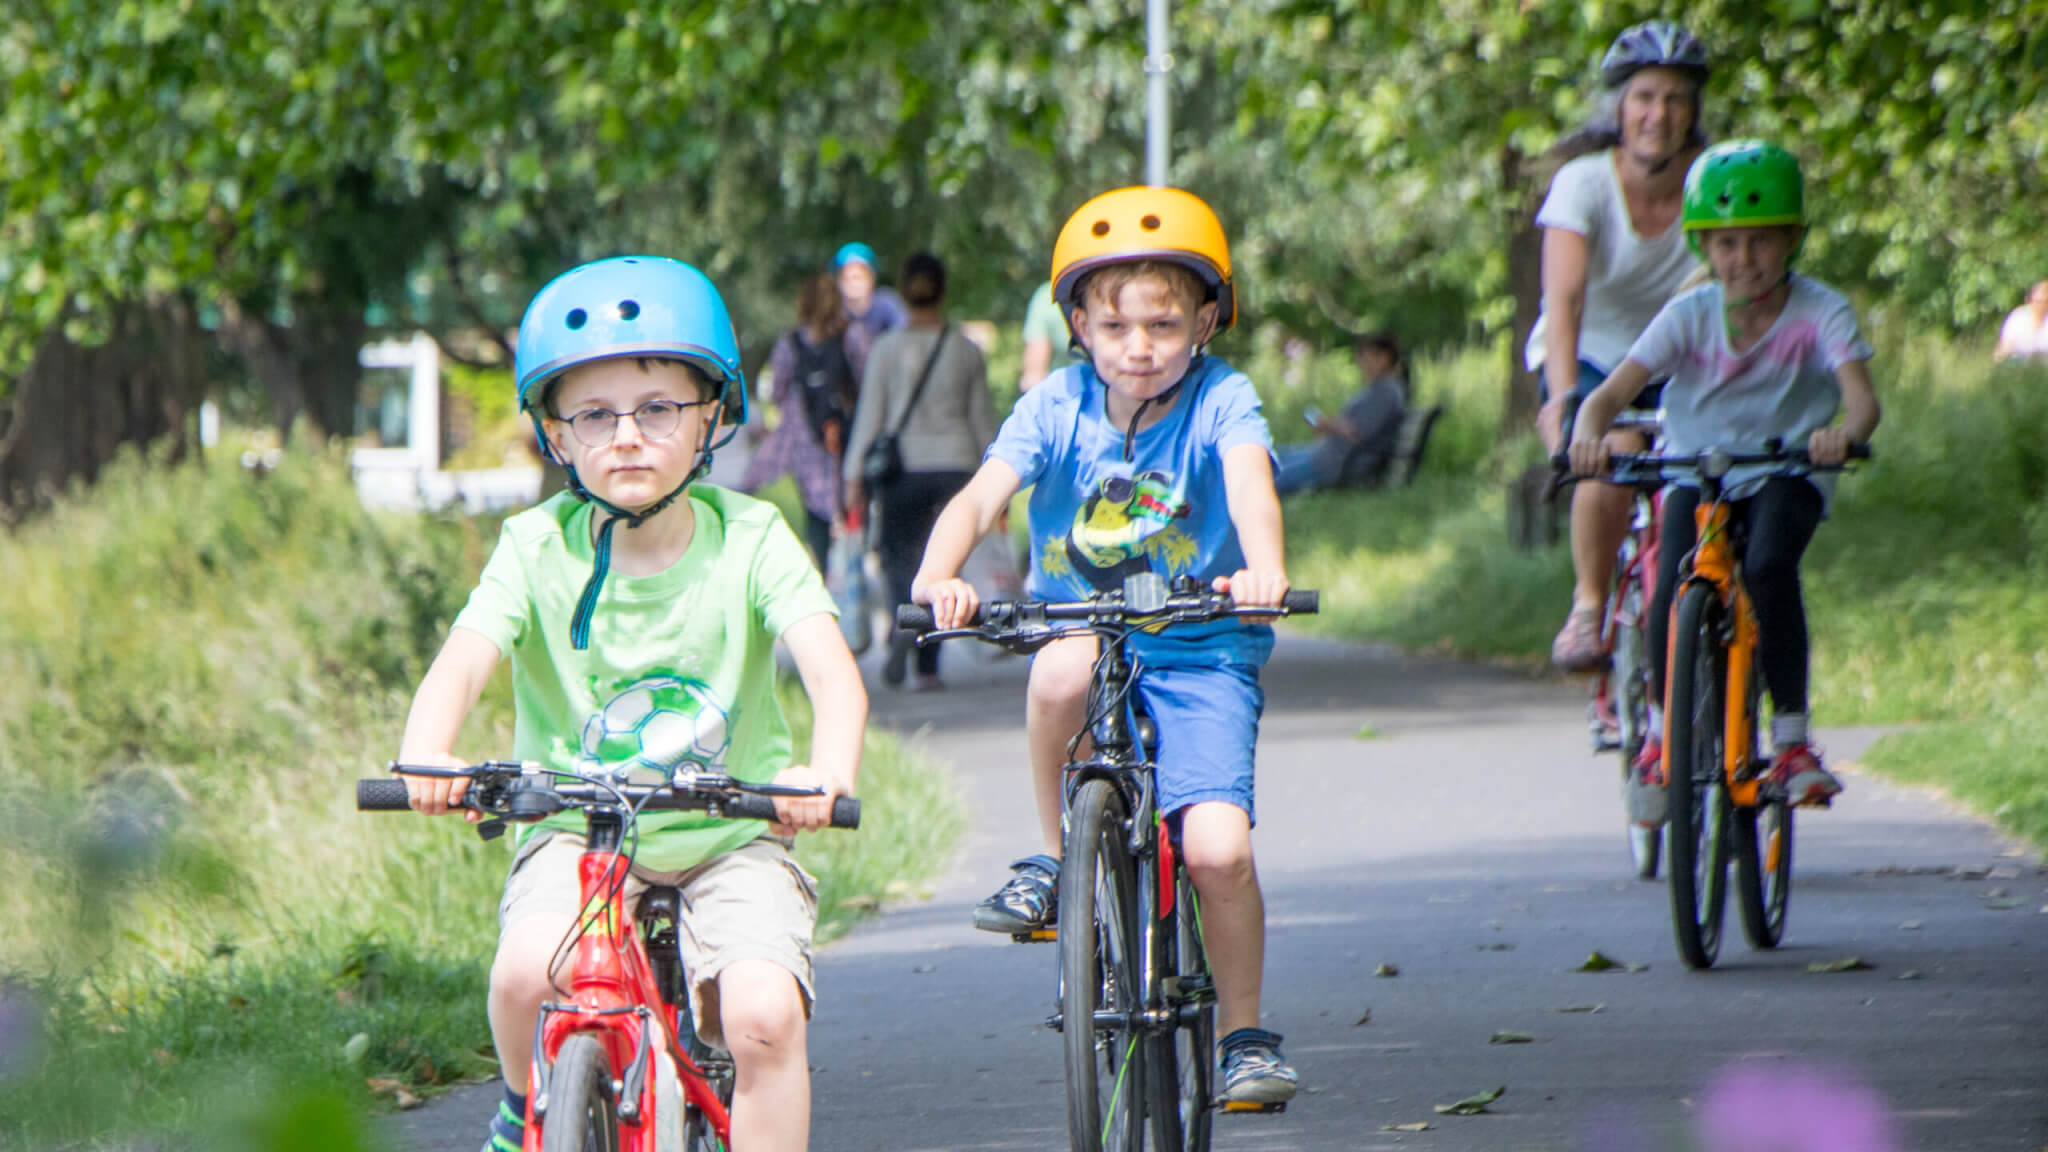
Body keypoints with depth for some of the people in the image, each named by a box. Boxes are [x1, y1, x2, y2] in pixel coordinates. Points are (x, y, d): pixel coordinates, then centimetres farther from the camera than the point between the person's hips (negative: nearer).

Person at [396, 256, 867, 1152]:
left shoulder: (748, 540, -8)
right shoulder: (536, 547, -7)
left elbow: (830, 668, -22)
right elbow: (462, 660, -21)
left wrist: (830, 769, -44)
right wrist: (426, 759, -44)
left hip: (729, 838, 0)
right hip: (579, 832, 0)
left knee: (764, 1015, -24)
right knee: (527, 974, -28)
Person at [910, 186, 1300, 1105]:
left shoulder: (1220, 401, -10)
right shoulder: (1057, 408, -5)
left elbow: (1249, 479, -30)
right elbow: (982, 495, -19)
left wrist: (1262, 567, -52)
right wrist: (938, 575, -40)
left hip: (1199, 656, -1)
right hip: (1081, 625, 1)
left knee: (1218, 849, -18)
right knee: (1063, 668, -36)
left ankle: (1244, 1034, 5)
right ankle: (1055, 860, -12)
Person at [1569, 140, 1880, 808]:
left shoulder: (1821, 313, -13)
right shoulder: (1690, 315, -10)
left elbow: (1861, 393, -28)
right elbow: (1612, 392, -18)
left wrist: (1847, 433, -52)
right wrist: (1588, 433, -41)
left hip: (1787, 471, -1)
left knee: (1768, 567, -32)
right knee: (1674, 588, -23)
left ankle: (1791, 739, -21)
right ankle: (1662, 726, 4)